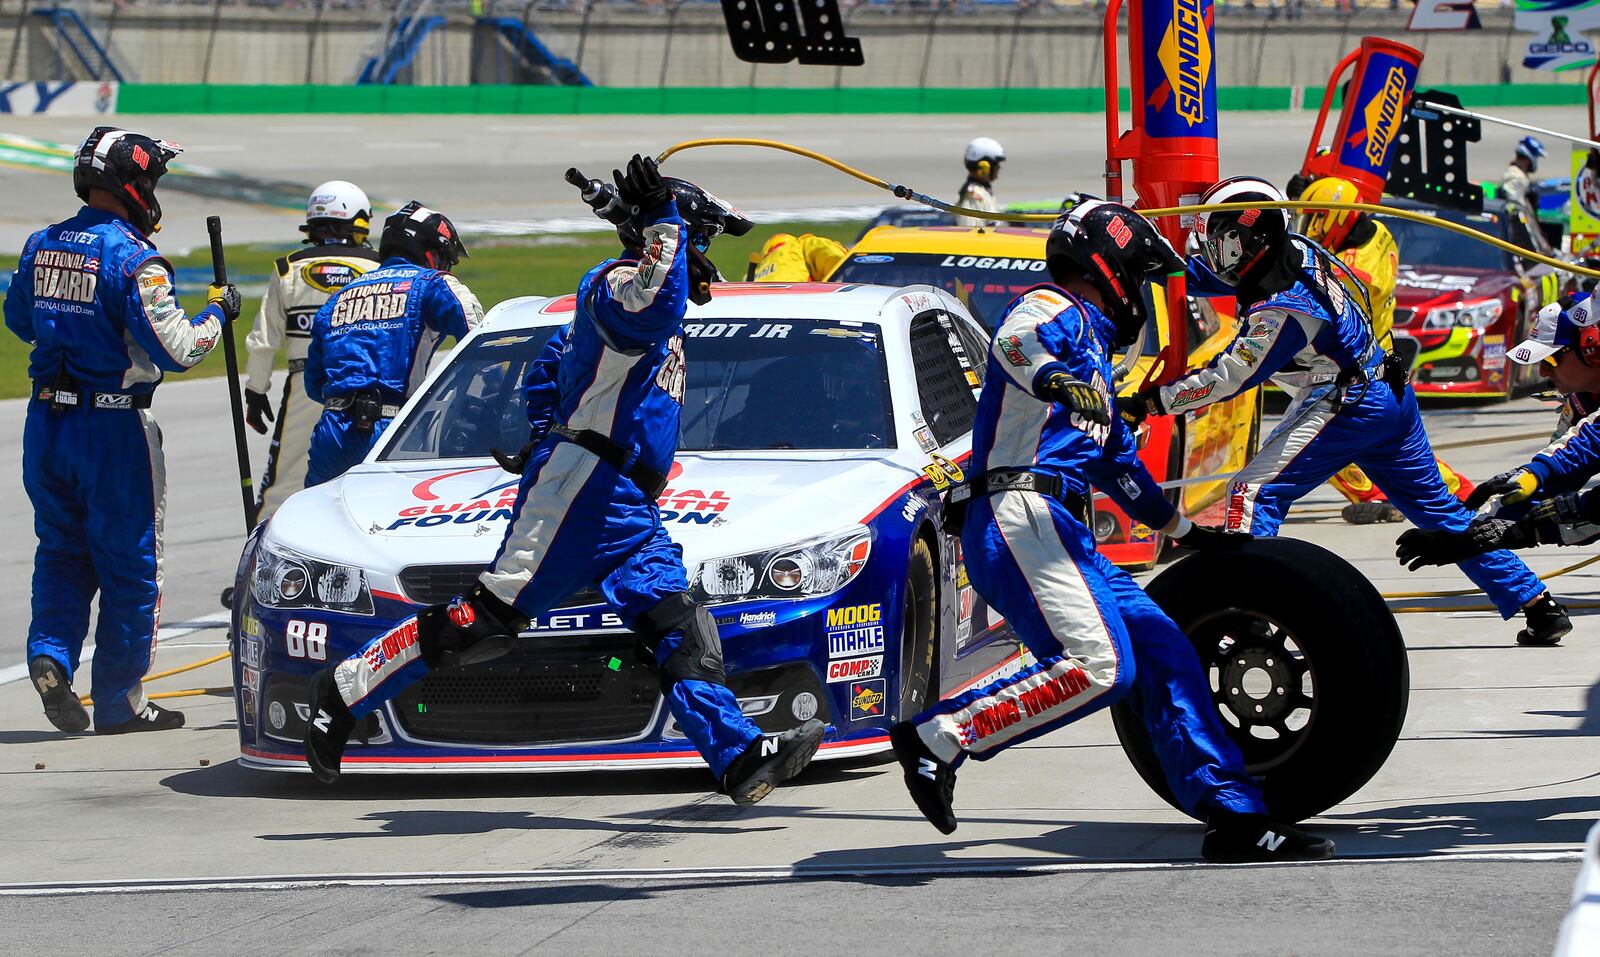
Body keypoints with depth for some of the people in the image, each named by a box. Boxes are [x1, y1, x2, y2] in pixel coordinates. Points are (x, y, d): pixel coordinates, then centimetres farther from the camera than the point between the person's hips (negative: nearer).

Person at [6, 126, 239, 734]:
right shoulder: (132, 259, -17)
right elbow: (174, 351, -19)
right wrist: (217, 313, -3)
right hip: (114, 431, -6)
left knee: (62, 553, 17)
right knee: (128, 566, 6)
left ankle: (50, 657, -5)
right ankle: (120, 701, 11)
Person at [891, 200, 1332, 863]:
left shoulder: (1091, 347, 33)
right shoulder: (1055, 311, 2)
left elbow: (1117, 461, 43)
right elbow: (1015, 341, -24)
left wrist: (1187, 531, 49)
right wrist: (1053, 379, -47)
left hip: (1059, 530, 10)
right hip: (1017, 513, -10)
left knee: (1161, 650, 2)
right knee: (1098, 665, -25)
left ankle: (1234, 816, -2)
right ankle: (938, 738, -18)